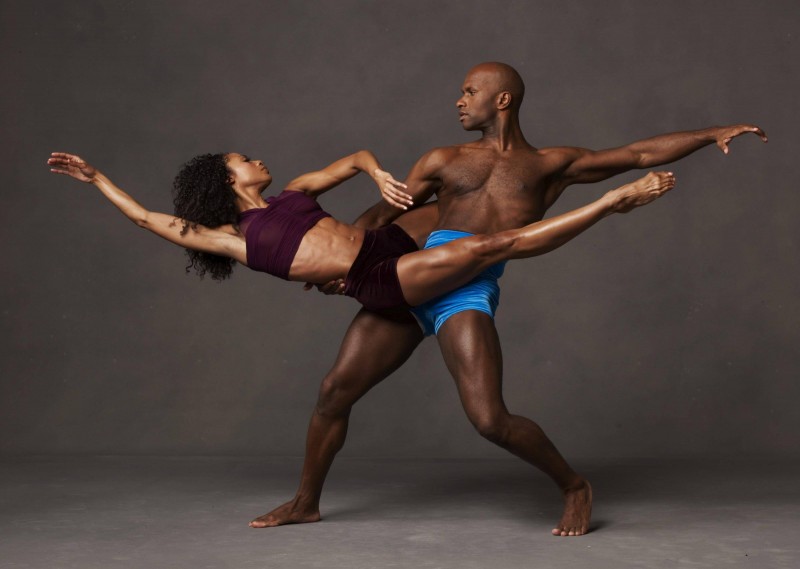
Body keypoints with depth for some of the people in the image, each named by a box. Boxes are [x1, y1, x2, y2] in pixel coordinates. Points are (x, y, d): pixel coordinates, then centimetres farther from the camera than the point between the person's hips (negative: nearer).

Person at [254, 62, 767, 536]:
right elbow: (382, 215, 20)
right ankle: (306, 503, 22)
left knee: (490, 419, -17)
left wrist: (712, 134, 7)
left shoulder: (551, 165, 16)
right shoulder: (445, 161, 22)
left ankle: (575, 488, 9)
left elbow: (640, 153, 15)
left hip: (470, 291, -3)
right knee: (335, 391, 1)